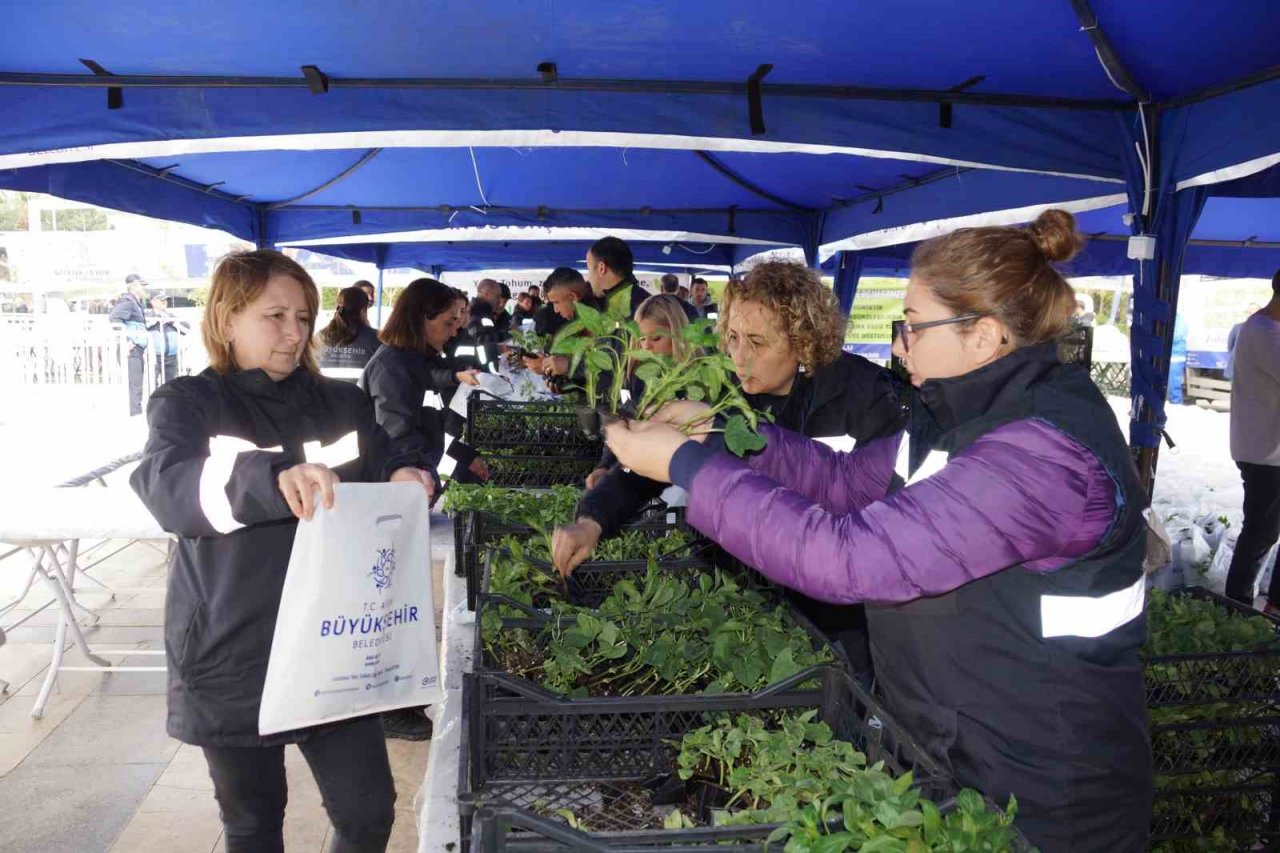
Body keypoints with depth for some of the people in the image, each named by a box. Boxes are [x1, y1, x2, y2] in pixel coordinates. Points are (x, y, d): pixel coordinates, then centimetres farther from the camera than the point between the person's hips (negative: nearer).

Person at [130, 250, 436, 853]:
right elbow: (168, 489, -23)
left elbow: (387, 462, 15)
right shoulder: (187, 404, -4)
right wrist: (274, 479, -43)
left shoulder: (341, 405, 7)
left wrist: (408, 477, -11)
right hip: (231, 659, -2)